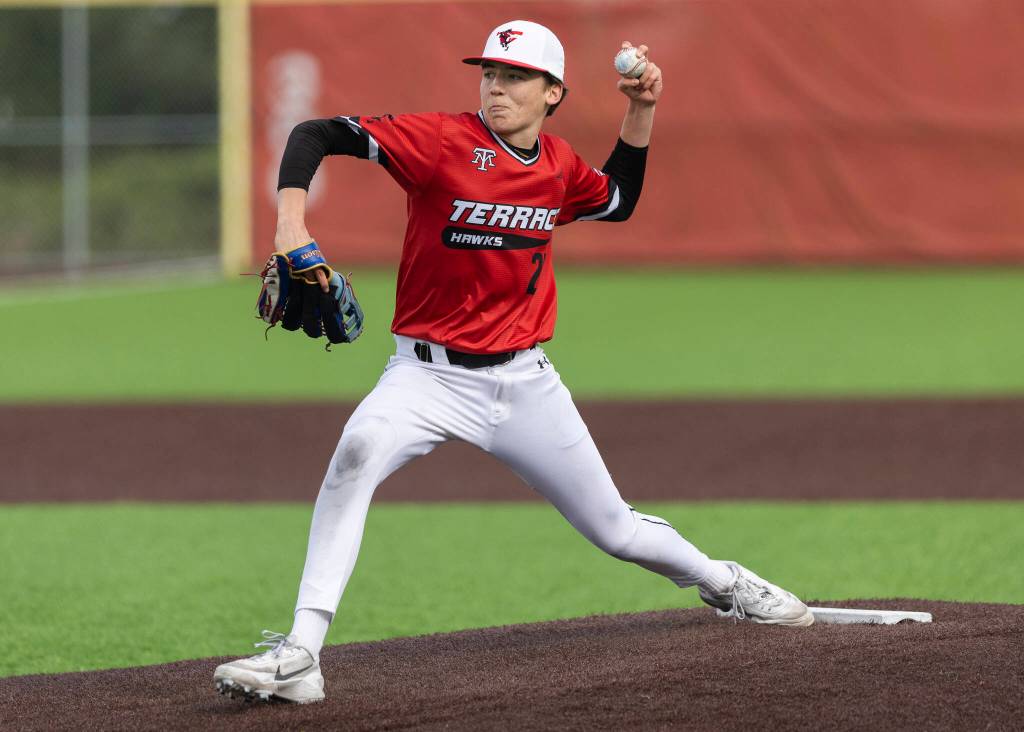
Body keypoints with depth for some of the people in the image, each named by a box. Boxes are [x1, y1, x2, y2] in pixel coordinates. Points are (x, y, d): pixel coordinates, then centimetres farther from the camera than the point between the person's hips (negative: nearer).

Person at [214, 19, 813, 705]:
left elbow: (618, 201, 25)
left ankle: (723, 583, 44)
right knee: (358, 450, -35)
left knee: (616, 531, 11)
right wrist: (292, 224, -35)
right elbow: (316, 135, -19)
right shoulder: (445, 141, -14)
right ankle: (300, 654, -37)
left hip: (524, 380, 4)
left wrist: (641, 111, 11)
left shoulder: (559, 164, 2)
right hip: (429, 373, -4)